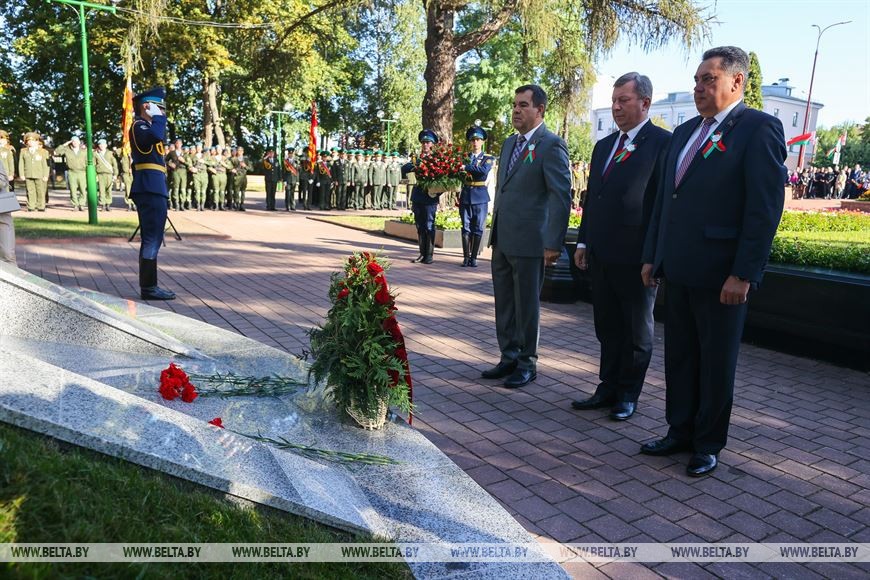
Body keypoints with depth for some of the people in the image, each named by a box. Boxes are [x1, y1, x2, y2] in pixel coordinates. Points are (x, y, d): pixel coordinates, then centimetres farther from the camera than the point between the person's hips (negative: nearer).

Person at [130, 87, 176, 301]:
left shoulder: (146, 126, 22)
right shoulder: (139, 125, -7)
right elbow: (156, 136, -30)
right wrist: (158, 116, -17)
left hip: (153, 190, 11)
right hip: (150, 189, -11)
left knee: (152, 239, 13)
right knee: (152, 239, -9)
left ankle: (148, 286, 19)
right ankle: (148, 287, -5)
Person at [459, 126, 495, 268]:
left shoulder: (488, 158, 5)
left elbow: (484, 170, -16)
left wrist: (466, 167, -18)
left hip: (480, 197, -1)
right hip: (465, 195, 2)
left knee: (478, 228, 1)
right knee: (466, 228, 2)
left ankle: (474, 257, 8)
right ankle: (466, 257, 7)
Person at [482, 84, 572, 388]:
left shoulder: (551, 145, -10)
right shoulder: (509, 143, 15)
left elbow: (562, 195, -14)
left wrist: (554, 243, -18)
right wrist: (495, 230, 18)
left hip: (529, 241, -7)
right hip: (502, 239, 8)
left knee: (526, 305, 5)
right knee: (504, 303, 13)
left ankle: (527, 364, 20)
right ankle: (509, 358, 27)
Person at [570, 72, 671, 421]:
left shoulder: (663, 143, -8)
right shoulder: (604, 146, 15)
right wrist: (583, 242, 13)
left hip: (636, 257, -7)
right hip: (601, 255, 7)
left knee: (637, 332, 9)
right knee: (607, 328, 15)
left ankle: (628, 395, 22)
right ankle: (608, 388, 27)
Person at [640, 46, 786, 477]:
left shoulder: (759, 128, -7)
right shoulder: (684, 132, 16)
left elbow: (765, 208, -14)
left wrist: (743, 274, -18)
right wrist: (652, 256, 14)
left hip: (721, 275, -7)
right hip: (677, 269, 7)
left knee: (716, 363, 8)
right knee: (678, 357, 14)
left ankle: (708, 445, 23)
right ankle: (680, 433, 29)